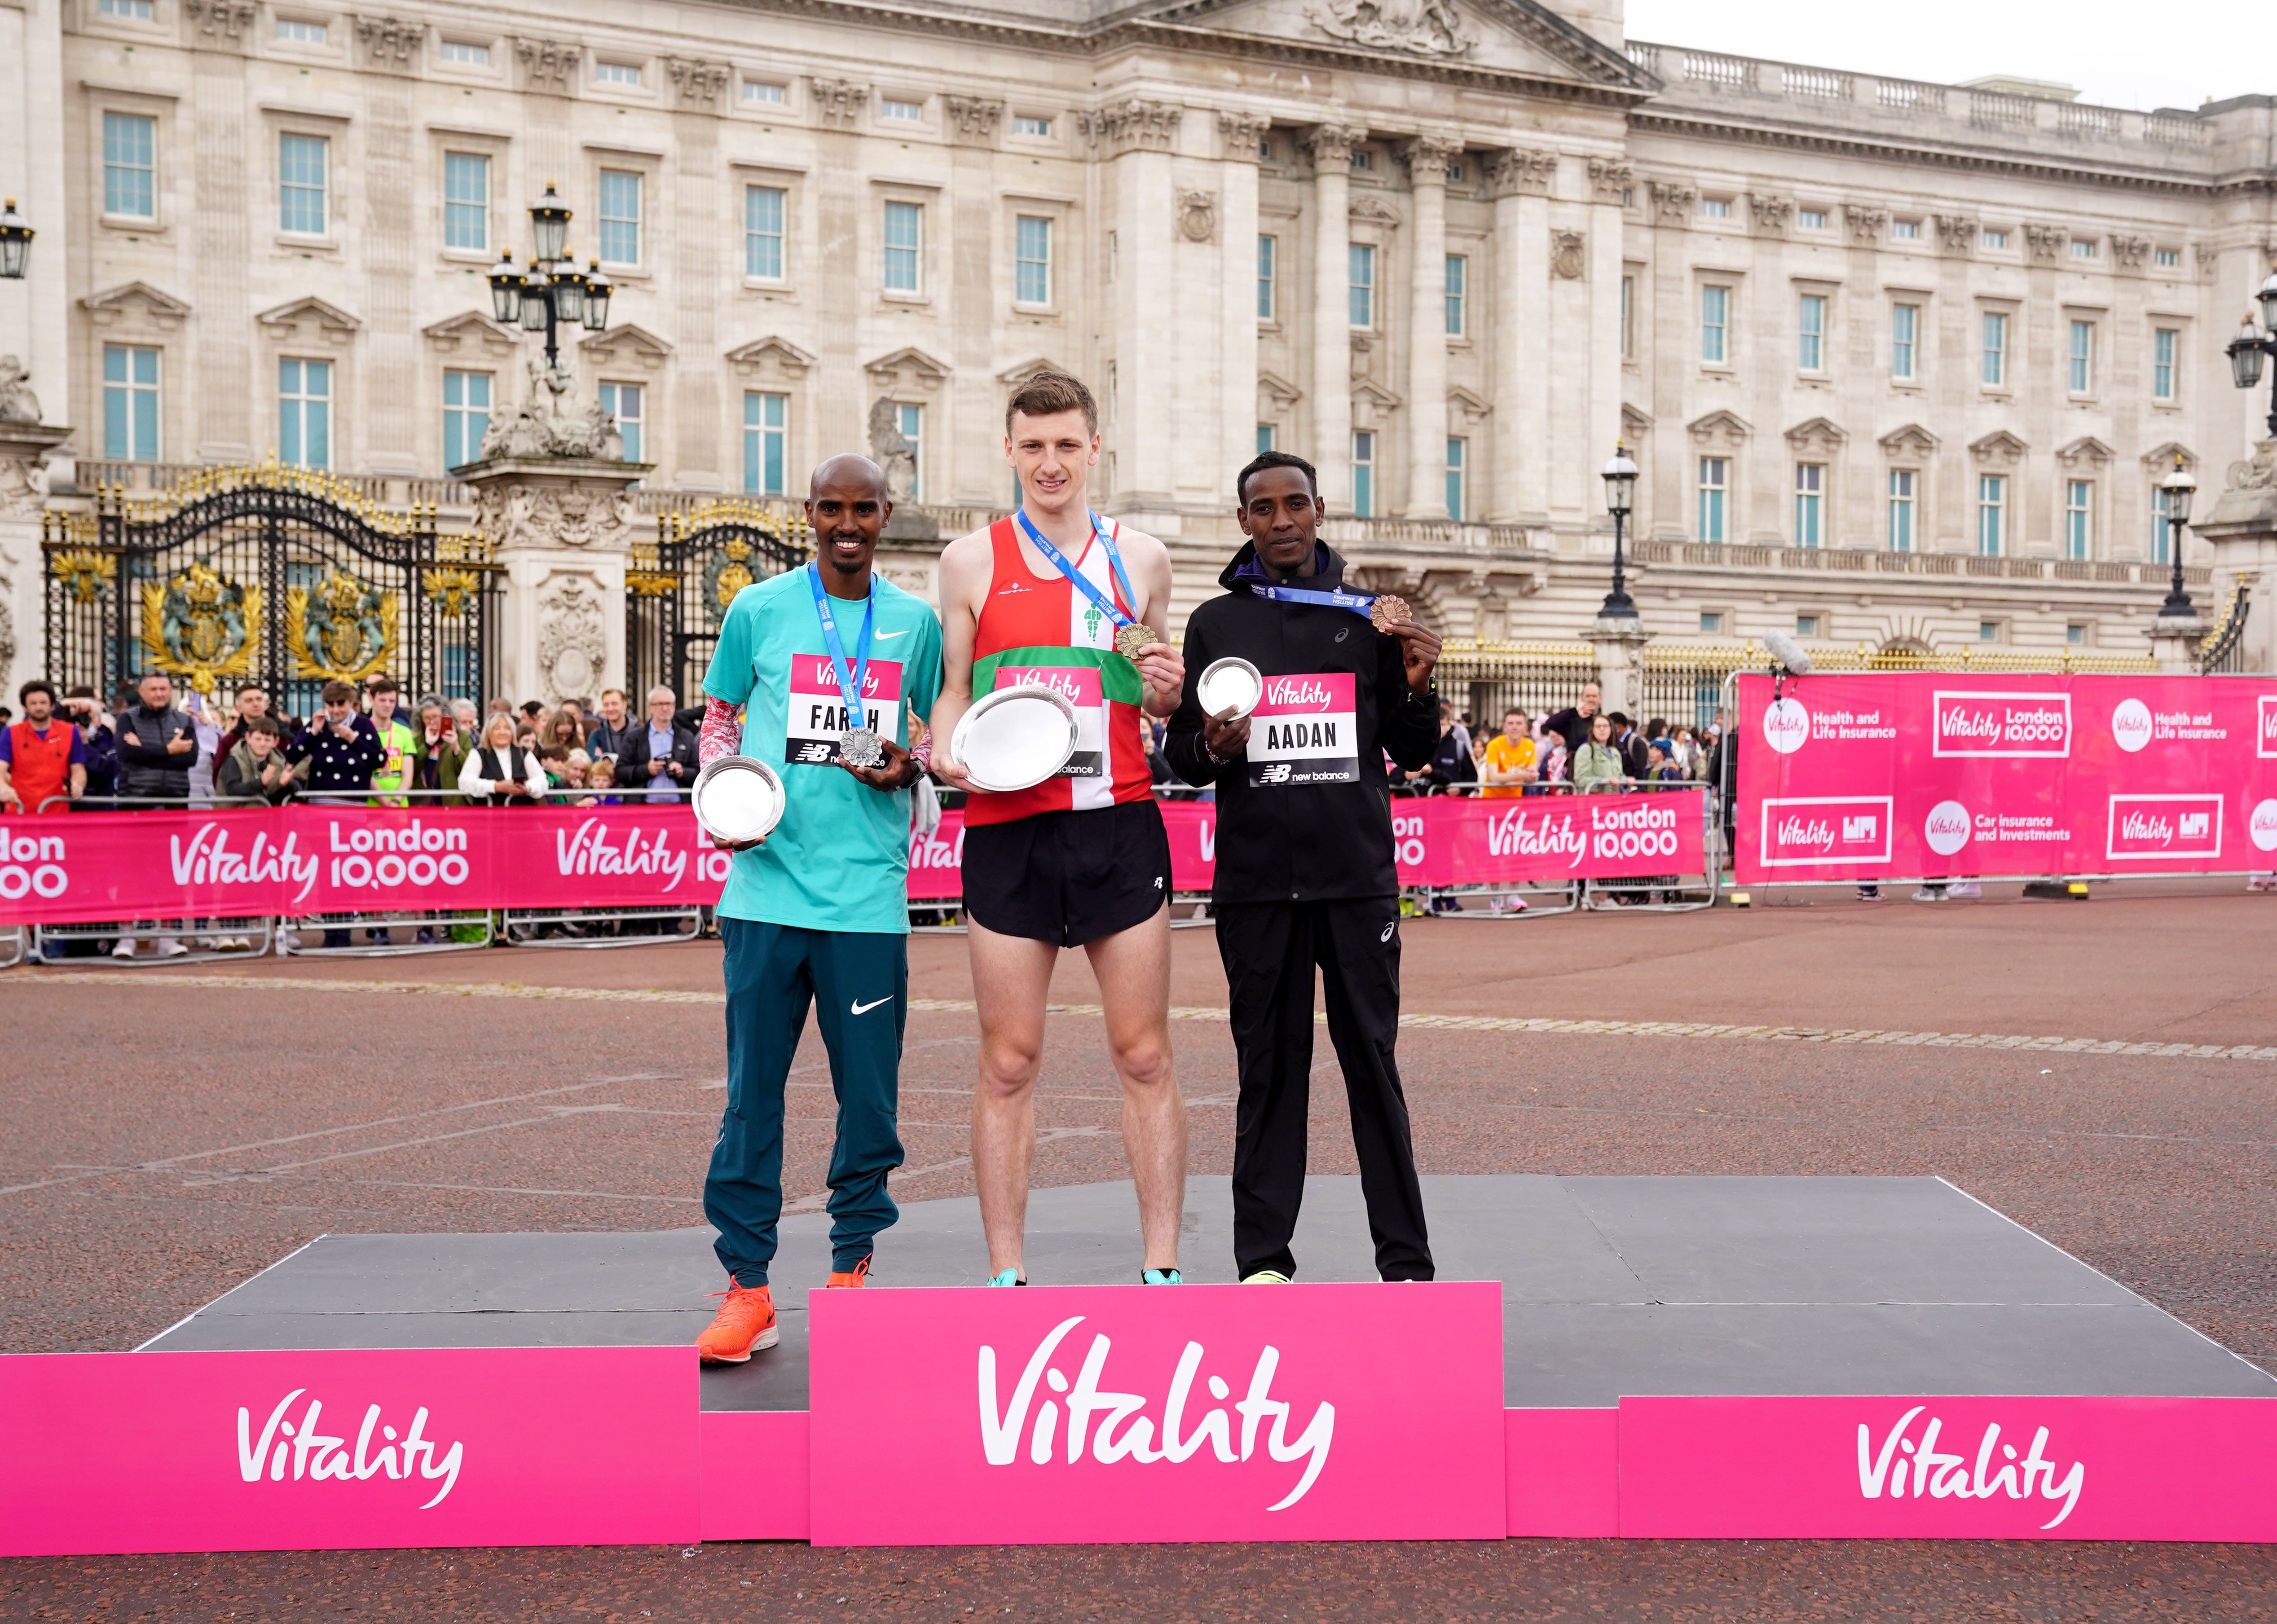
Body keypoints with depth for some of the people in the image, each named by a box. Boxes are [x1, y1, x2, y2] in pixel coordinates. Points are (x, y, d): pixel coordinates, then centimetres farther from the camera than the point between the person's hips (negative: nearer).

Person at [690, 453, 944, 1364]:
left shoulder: (915, 623, 10)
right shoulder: (758, 611, 6)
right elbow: (717, 719, 14)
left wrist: (908, 767, -3)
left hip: (869, 890, 1)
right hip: (768, 885, -1)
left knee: (870, 1092, 4)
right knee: (752, 1089, 0)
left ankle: (852, 1268, 21)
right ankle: (746, 1285, 8)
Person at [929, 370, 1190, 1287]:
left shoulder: (1140, 559, 11)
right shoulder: (972, 561, 6)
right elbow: (952, 692, 11)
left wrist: (1167, 691, -1)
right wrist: (947, 753, -9)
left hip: (1119, 823, 1)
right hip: (1009, 828, -1)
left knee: (1145, 1055, 2)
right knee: (1009, 1062, 1)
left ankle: (1161, 1267, 9)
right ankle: (1005, 1274, 9)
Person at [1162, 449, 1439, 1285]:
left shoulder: (1369, 617, 10)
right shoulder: (1214, 623, 9)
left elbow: (1414, 752, 12)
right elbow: (1180, 753, 11)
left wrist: (1418, 687, -7)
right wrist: (1214, 747, -11)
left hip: (1359, 877, 0)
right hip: (1255, 880, 0)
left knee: (1373, 1061, 2)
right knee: (1269, 1067, 4)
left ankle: (1406, 1261, 7)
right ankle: (1264, 1255, 9)